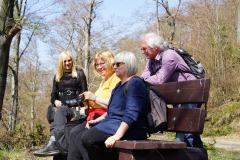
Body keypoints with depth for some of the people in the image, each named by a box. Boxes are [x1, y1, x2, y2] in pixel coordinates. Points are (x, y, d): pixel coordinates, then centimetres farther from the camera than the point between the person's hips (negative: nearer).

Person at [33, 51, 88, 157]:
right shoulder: (57, 77, 24)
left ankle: (52, 142, -56)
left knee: (61, 110, -37)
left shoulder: (79, 74, 14)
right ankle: (55, 147, -49)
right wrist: (55, 101, 0)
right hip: (62, 107, 4)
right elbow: (53, 95, 25)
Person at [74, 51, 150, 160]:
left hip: (129, 129, -10)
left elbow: (131, 115, -22)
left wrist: (117, 136, -29)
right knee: (79, 139, -4)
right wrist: (96, 121, 18)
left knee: (88, 138, -26)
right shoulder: (120, 85, 24)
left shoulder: (135, 84, -11)